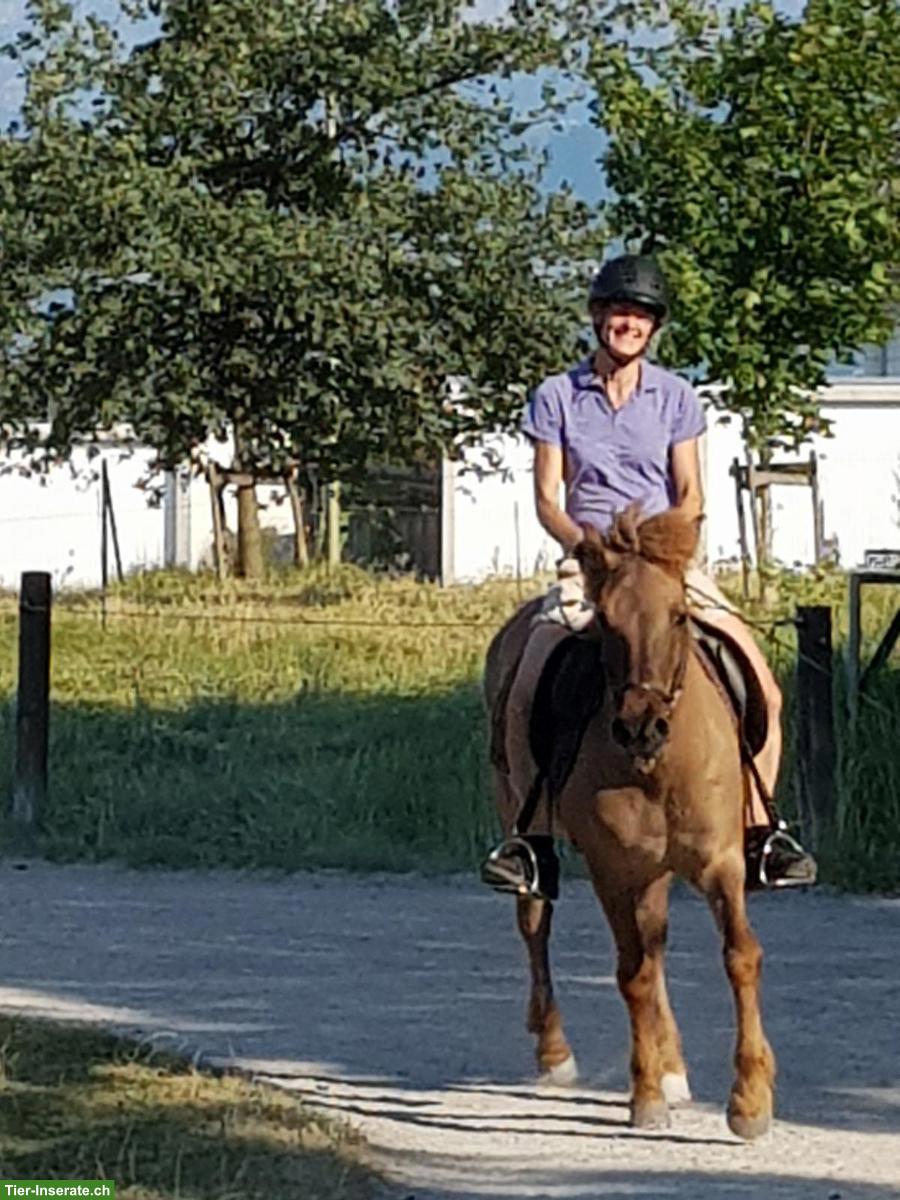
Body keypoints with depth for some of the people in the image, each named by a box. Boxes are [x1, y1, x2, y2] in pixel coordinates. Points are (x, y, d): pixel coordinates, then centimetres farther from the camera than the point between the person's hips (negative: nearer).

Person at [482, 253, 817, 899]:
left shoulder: (675, 397, 6)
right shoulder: (556, 397, 3)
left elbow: (690, 496, 5)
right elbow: (547, 500, 1)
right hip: (588, 562, -1)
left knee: (762, 688, -14)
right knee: (525, 695, -21)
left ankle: (761, 834, -1)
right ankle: (534, 843, -7)